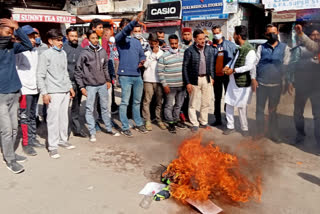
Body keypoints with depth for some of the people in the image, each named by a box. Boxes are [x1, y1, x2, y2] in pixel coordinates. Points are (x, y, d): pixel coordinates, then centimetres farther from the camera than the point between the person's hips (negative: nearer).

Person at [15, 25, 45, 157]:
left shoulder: (35, 51, 11)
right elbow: (15, 70, -11)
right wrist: (18, 89, -15)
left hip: (35, 89, 7)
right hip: (25, 90, -6)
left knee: (33, 116, 15)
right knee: (25, 117, 0)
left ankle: (33, 139, 26)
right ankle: (26, 144, 9)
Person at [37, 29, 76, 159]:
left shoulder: (63, 53, 12)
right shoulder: (46, 55, -6)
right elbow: (40, 76, -8)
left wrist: (70, 87, 19)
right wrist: (44, 93, -13)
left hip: (65, 91, 6)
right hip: (53, 93, -6)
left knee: (64, 117, 13)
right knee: (53, 119, -3)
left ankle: (63, 140, 27)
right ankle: (52, 146, 5)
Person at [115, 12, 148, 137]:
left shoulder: (136, 42, 20)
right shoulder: (120, 39, 1)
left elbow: (142, 54, 21)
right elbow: (125, 31, -19)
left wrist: (142, 61, -3)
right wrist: (135, 21, -35)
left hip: (137, 75, 6)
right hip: (125, 75, -6)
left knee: (137, 101, 14)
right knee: (125, 102, -1)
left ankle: (139, 124, 27)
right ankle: (125, 128, 6)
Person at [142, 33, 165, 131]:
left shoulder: (162, 52, 11)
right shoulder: (147, 53, 6)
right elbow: (145, 65, -7)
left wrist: (157, 54, 1)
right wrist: (153, 54, -5)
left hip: (159, 80, 2)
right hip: (148, 79, -1)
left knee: (159, 101, 5)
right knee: (147, 100, 0)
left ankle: (159, 120, 15)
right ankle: (147, 121, 8)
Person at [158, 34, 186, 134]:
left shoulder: (184, 53, 5)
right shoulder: (164, 56, -7)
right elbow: (160, 71, -8)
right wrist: (164, 85, -12)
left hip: (182, 85, 5)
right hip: (170, 86, -4)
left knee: (179, 104, 16)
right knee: (169, 105, 2)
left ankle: (176, 120, 34)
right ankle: (170, 123, 15)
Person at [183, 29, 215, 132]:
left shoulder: (209, 49, 3)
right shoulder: (189, 51, -9)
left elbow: (211, 64, 12)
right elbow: (185, 67, -7)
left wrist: (212, 77, 6)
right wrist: (187, 82, -10)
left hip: (207, 79, 4)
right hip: (194, 80, -4)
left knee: (206, 103, 12)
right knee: (193, 104, 5)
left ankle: (204, 122, 27)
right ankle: (194, 124, 18)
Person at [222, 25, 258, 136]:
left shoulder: (249, 50, -17)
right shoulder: (239, 48, 10)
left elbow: (249, 67, -22)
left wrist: (233, 70, -19)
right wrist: (228, 66, 2)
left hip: (242, 83, -8)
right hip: (232, 81, 8)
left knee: (241, 107, 4)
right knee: (229, 104, 11)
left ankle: (245, 128, 23)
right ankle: (230, 126, 24)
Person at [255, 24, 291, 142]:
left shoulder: (284, 47, 6)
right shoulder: (261, 47, 6)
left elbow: (286, 66, 3)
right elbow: (255, 63, -1)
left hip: (276, 84, 0)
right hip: (261, 83, 0)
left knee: (273, 110, 10)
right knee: (260, 109, 6)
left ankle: (273, 133, 22)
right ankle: (260, 131, 21)